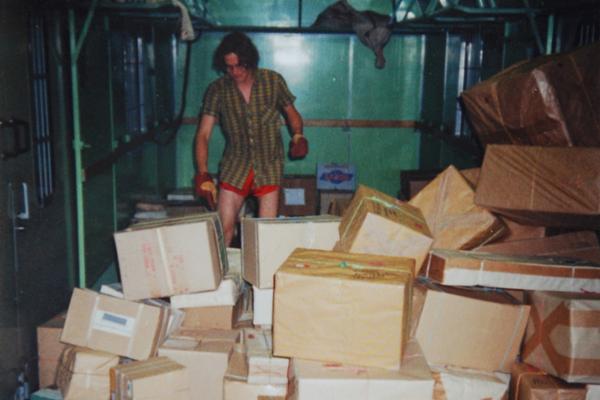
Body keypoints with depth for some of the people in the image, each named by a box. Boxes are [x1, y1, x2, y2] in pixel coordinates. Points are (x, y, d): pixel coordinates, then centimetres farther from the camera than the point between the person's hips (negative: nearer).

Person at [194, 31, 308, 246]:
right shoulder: (217, 89, -5)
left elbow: (291, 112, 11)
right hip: (235, 164, 0)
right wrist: (202, 173, -19)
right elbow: (203, 134, -8)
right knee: (223, 229, -3)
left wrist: (297, 135, -11)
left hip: (269, 165, 0)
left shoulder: (273, 81, -4)